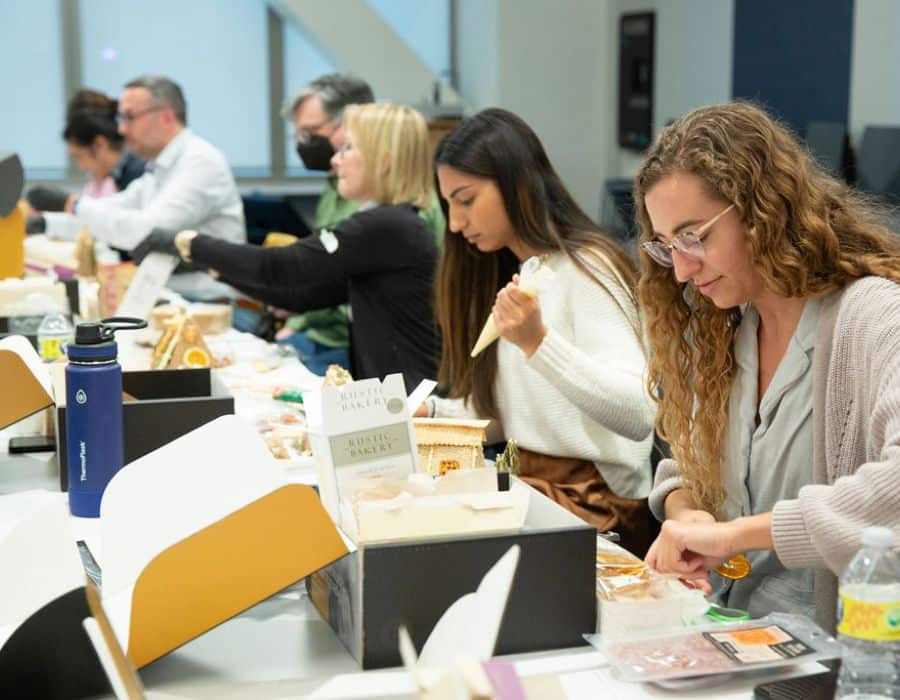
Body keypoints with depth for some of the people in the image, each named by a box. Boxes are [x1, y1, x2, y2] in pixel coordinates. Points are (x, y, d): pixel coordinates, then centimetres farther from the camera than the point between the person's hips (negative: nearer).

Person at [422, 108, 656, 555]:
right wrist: (429, 411, 2)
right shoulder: (508, 274, 14)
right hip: (526, 487, 8)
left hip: (592, 502, -8)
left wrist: (538, 341, -35)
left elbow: (638, 415, -26)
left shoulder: (584, 269, -13)